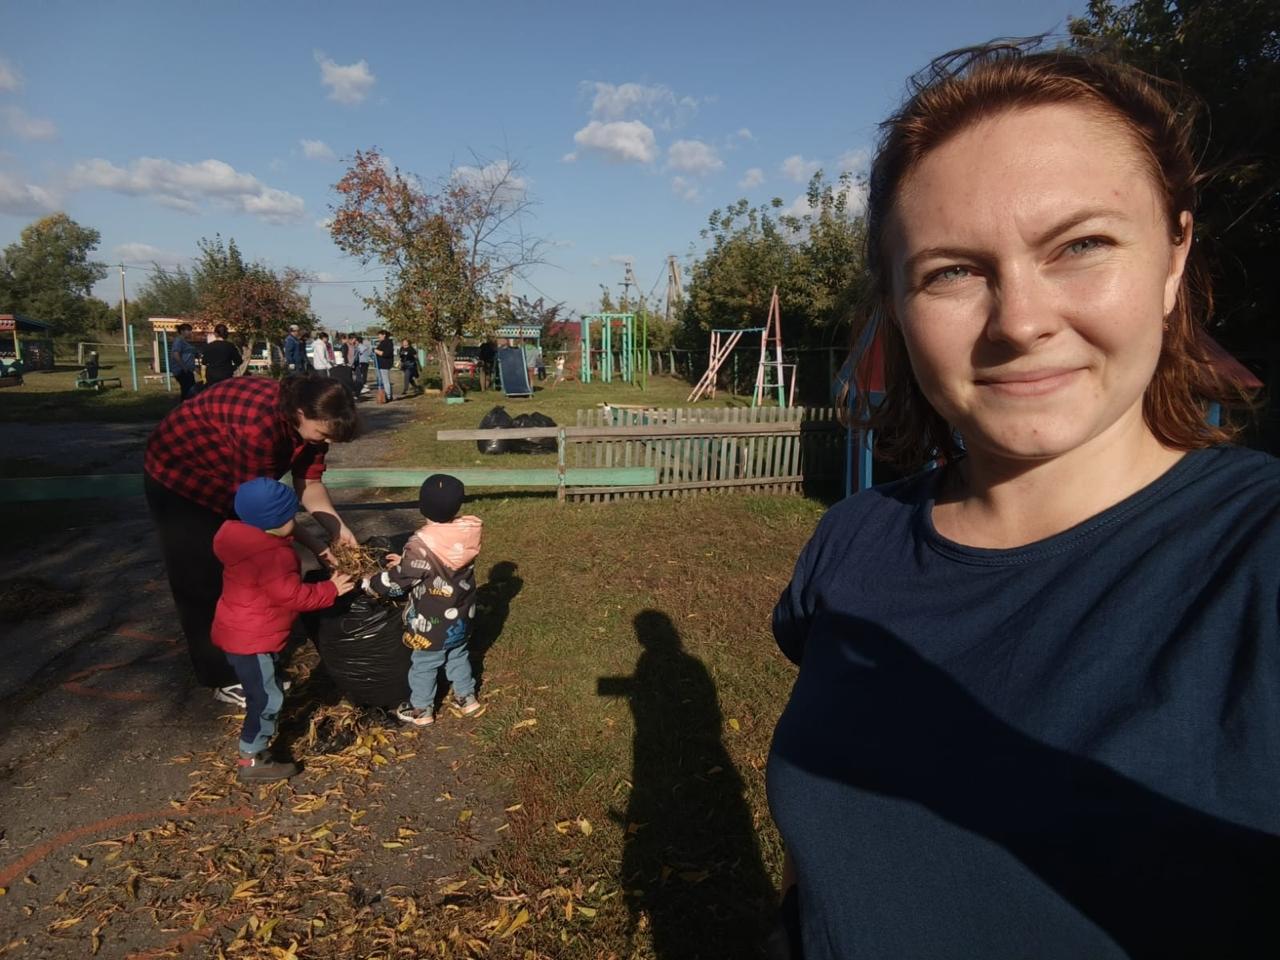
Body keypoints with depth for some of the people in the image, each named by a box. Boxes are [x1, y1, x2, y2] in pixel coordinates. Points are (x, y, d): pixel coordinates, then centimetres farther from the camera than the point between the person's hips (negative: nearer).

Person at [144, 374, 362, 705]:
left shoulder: (307, 420, -14)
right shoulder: (261, 422, -39)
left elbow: (309, 483, -7)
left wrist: (338, 528, -20)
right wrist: (314, 544, -28)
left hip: (227, 483, 8)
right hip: (179, 476, -8)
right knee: (204, 582, -1)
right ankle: (225, 678, 10)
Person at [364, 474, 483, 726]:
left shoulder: (421, 545, -31)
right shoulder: (467, 532, -13)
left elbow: (397, 581, -19)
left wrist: (370, 584, -1)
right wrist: (406, 561, 11)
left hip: (432, 624, -5)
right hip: (461, 617, 5)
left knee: (424, 666, 17)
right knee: (458, 657, 27)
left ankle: (421, 710, 34)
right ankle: (467, 698, 42)